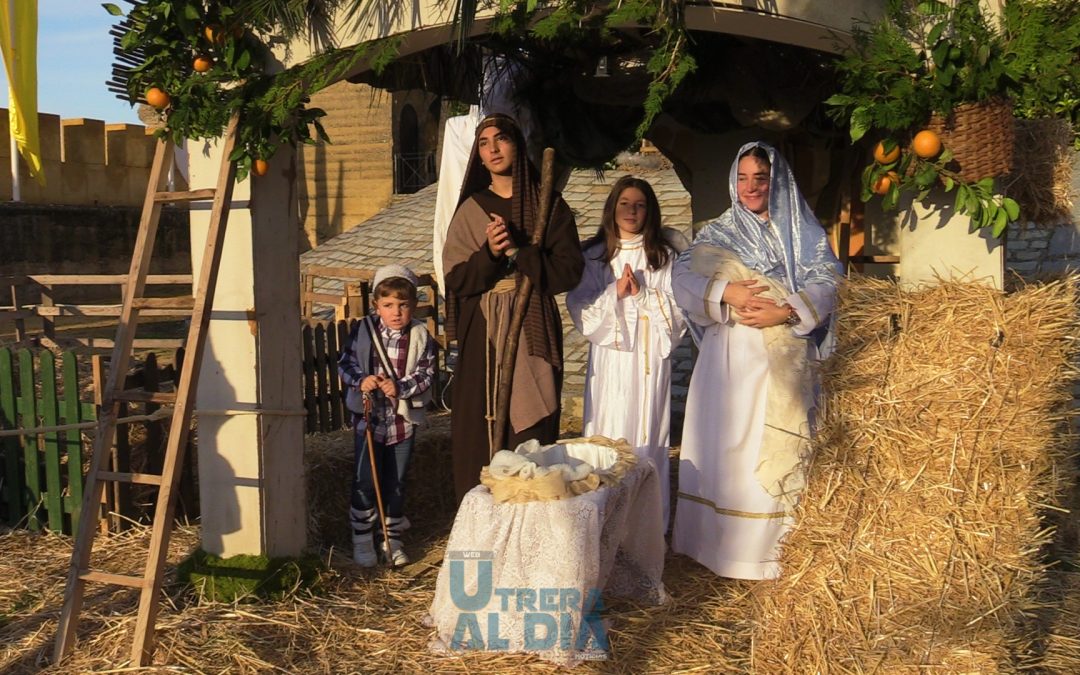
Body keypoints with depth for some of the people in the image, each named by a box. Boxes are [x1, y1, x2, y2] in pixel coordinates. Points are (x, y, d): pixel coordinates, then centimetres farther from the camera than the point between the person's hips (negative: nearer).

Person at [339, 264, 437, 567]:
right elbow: (345, 363, 0)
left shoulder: (421, 336, -7)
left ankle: (392, 539, 27)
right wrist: (360, 380, -19)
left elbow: (426, 375, -7)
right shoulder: (363, 331, -6)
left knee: (396, 483, 12)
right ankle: (362, 539, 19)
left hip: (403, 420, 1)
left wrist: (401, 387, -23)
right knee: (365, 482, 3)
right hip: (369, 417, 0)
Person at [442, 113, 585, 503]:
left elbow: (570, 270, -3)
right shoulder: (470, 210, 9)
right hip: (483, 335, 1)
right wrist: (489, 253, -16)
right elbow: (455, 278, 1)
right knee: (481, 431, 0)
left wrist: (518, 252, -13)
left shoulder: (547, 205, 5)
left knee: (532, 436, -1)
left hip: (532, 331, -1)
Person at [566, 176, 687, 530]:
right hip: (609, 357, 1)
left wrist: (644, 295, -12)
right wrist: (615, 293, -11)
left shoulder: (665, 254, 6)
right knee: (607, 434, 1)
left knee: (647, 434, 2)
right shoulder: (593, 255, 7)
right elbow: (581, 309, 1)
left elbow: (678, 307, 1)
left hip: (650, 357, 0)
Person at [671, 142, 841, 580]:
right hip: (729, 357, 0)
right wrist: (726, 292, -16)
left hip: (783, 361, 0)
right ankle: (721, 545, 7)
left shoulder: (803, 233, 12)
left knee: (777, 449, -2)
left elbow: (825, 284, 0)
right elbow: (683, 277, 0)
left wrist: (784, 313, -16)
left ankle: (771, 551, 6)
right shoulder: (718, 233, 12)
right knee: (725, 447, -2)